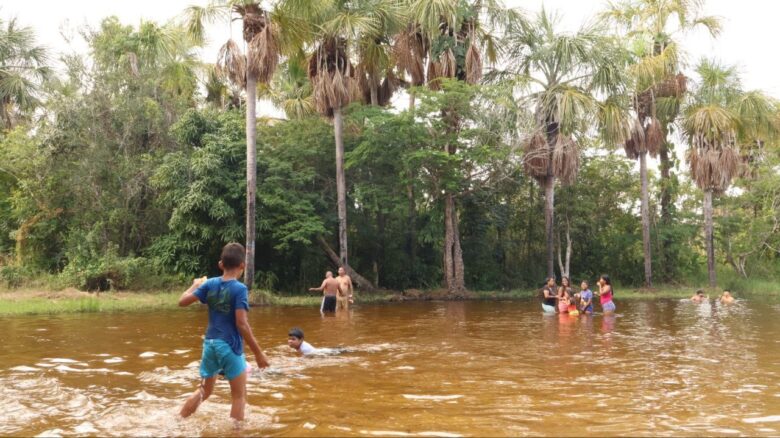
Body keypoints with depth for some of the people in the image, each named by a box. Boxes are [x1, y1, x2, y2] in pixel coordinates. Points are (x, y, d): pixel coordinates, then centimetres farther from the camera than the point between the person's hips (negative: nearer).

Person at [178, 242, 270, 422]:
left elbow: (183, 301, 3)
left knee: (204, 390, 23)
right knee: (239, 396, 8)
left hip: (210, 344, 6)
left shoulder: (209, 284, 1)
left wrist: (195, 284, 22)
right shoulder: (239, 288, -14)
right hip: (230, 346, -6)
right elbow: (241, 324, -20)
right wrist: (258, 353, -16)